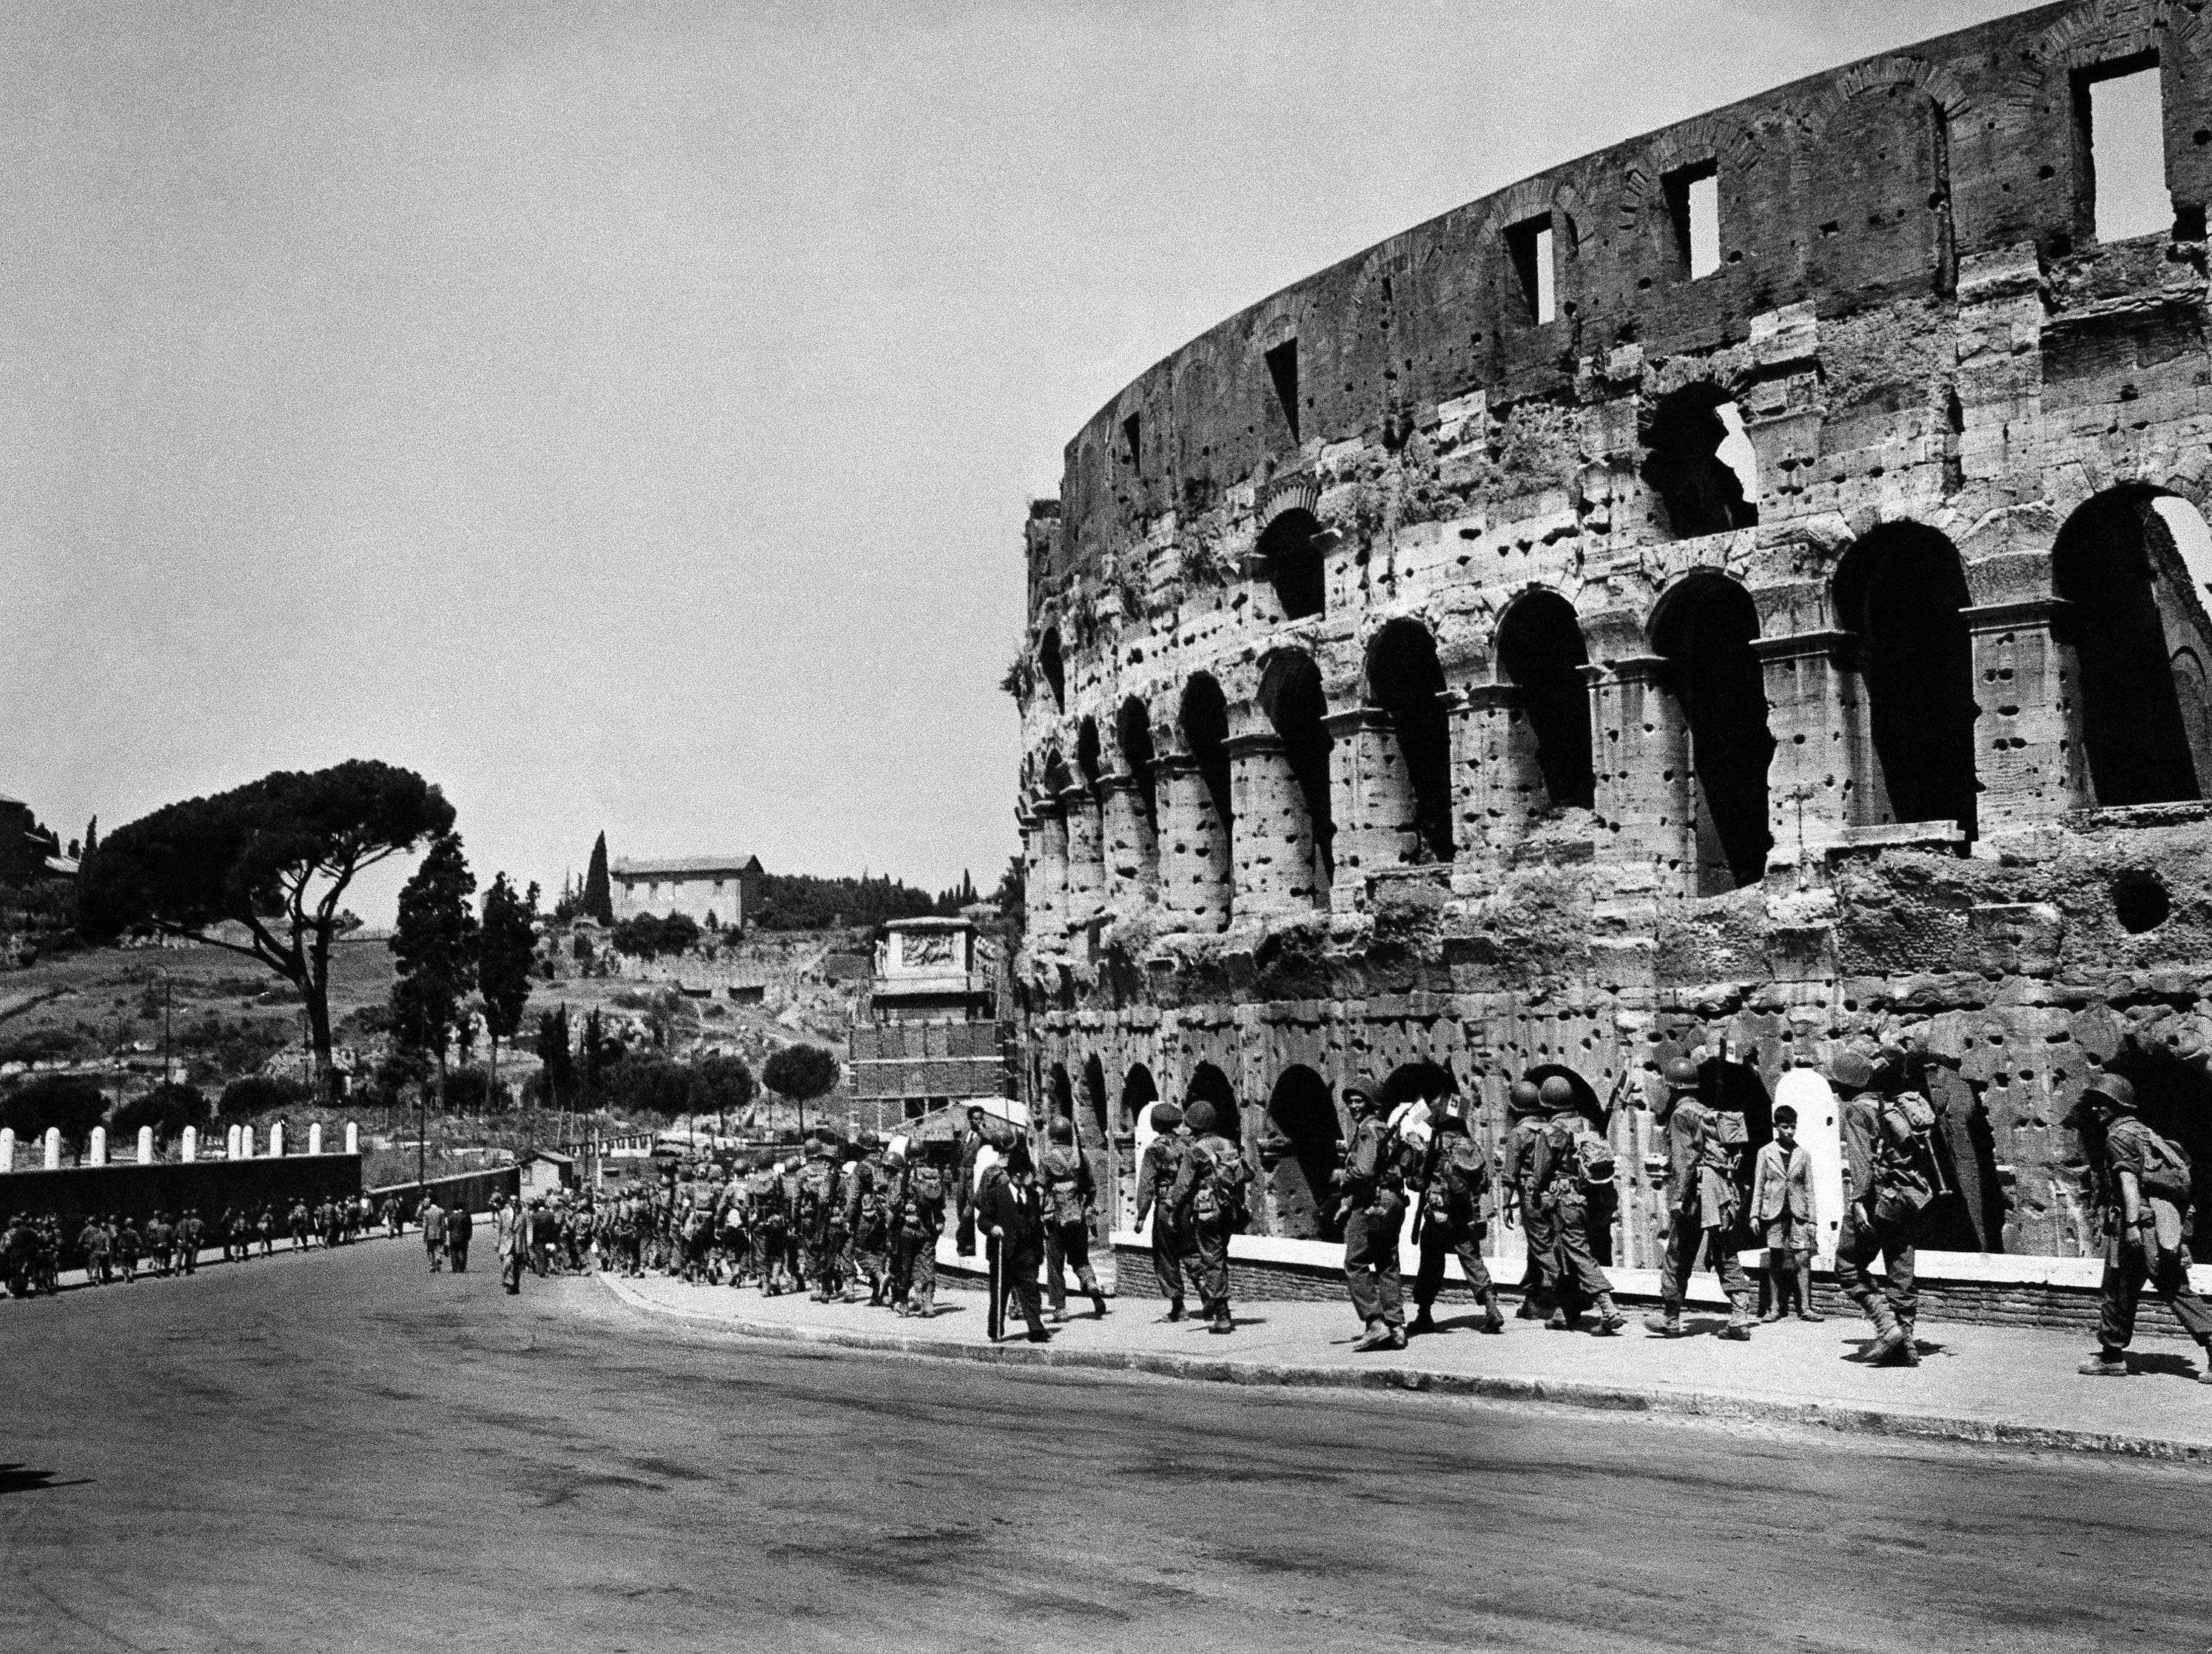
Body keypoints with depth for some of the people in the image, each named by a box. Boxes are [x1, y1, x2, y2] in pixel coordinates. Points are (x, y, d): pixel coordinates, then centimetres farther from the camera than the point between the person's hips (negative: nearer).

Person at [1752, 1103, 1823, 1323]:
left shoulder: (1803, 1155, 7)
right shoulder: (1766, 1153, 4)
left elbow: (1809, 1189, 8)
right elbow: (1758, 1185, 6)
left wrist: (1813, 1220, 4)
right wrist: (1755, 1214, 0)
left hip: (1798, 1212, 1)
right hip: (1774, 1211, -1)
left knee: (1803, 1258, -7)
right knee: (1775, 1261, 2)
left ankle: (1805, 1308, -3)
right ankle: (1775, 1308, 7)